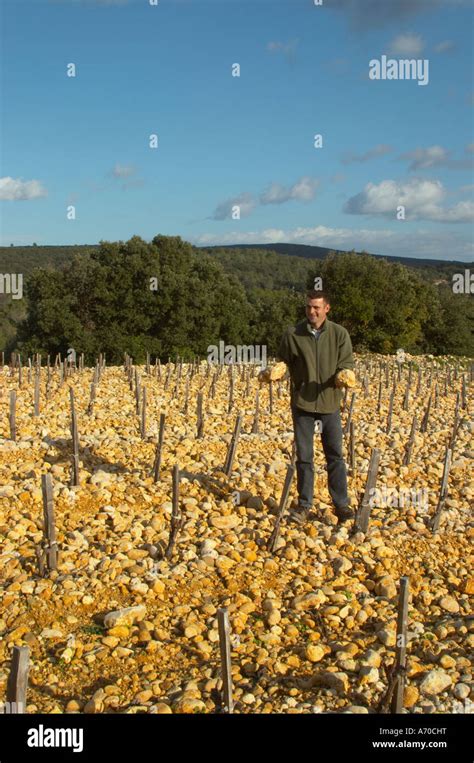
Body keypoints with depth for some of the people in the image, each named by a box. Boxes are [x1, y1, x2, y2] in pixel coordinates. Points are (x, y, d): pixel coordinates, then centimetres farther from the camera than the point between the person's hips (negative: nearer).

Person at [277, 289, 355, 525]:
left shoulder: (339, 334, -2)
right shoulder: (293, 334, -2)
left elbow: (347, 362, -3)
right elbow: (283, 361, 6)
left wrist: (343, 375, -26)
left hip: (330, 402, 0)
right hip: (302, 402, 0)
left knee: (335, 455, 6)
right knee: (304, 456, 8)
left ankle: (341, 504, 17)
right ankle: (304, 504, 19)